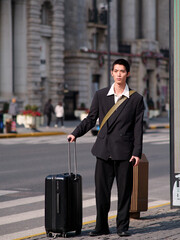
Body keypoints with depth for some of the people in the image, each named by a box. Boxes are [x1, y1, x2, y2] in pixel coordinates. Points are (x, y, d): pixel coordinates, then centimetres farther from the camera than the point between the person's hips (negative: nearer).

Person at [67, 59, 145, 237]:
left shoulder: (136, 99, 2)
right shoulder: (100, 95, 7)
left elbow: (138, 127, 1)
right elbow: (91, 119, 12)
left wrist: (137, 152, -5)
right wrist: (75, 134, -2)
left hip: (124, 152, -1)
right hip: (104, 150, 2)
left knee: (124, 191, 3)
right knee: (101, 190, 3)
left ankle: (122, 226, 13)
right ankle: (101, 226, 14)